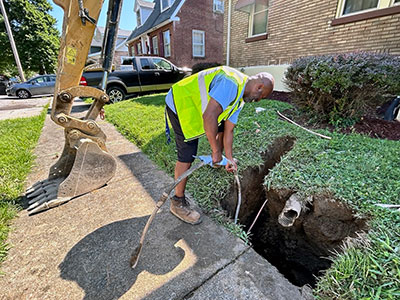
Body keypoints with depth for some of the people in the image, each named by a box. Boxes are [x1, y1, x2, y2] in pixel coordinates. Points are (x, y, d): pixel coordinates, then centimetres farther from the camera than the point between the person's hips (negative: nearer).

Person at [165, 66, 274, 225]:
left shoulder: (239, 99, 7)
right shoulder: (231, 83, -25)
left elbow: (228, 131, 8)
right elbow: (209, 117, -35)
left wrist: (229, 158, 6)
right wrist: (216, 150, -25)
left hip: (195, 105, 10)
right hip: (180, 104, -10)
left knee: (222, 128, 17)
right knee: (187, 155, -11)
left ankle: (217, 162, 40)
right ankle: (178, 203, 5)